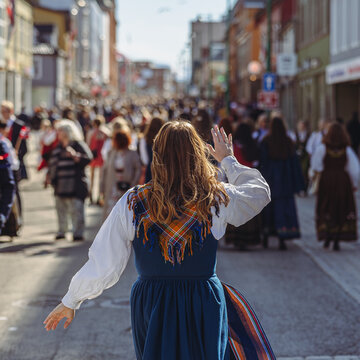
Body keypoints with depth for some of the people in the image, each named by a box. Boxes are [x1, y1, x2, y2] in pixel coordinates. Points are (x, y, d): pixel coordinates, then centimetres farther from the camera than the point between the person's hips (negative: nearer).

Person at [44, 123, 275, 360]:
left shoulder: (132, 204, -11)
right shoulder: (218, 199, -11)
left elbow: (102, 267, -6)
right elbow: (260, 190, 11)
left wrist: (70, 302, 8)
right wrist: (228, 160, 25)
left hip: (150, 305, 1)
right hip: (204, 308, -1)